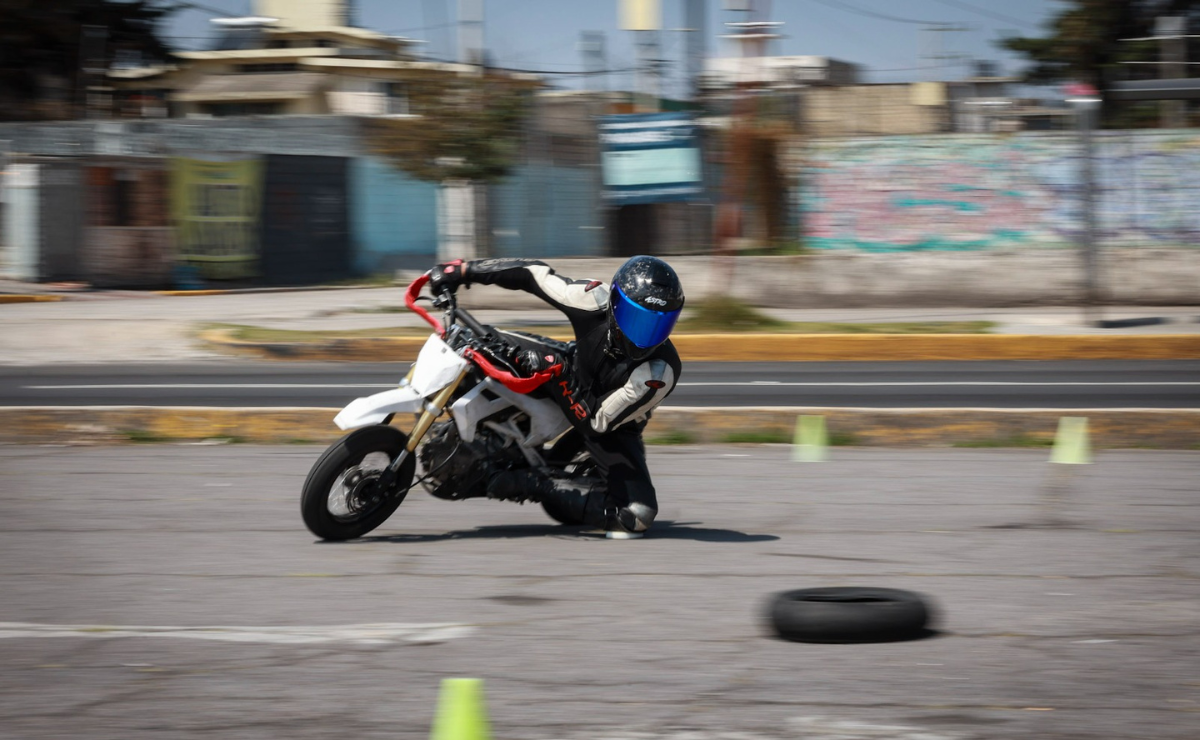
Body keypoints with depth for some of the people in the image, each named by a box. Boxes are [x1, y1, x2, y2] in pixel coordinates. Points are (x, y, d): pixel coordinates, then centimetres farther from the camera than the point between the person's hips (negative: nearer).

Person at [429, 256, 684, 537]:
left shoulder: (660, 372, -38)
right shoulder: (596, 301, -30)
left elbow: (596, 423, -32)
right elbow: (535, 273, -16)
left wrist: (558, 376, -43)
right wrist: (463, 270, -17)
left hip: (611, 427, -3)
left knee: (639, 517, -26)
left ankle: (535, 482, -14)